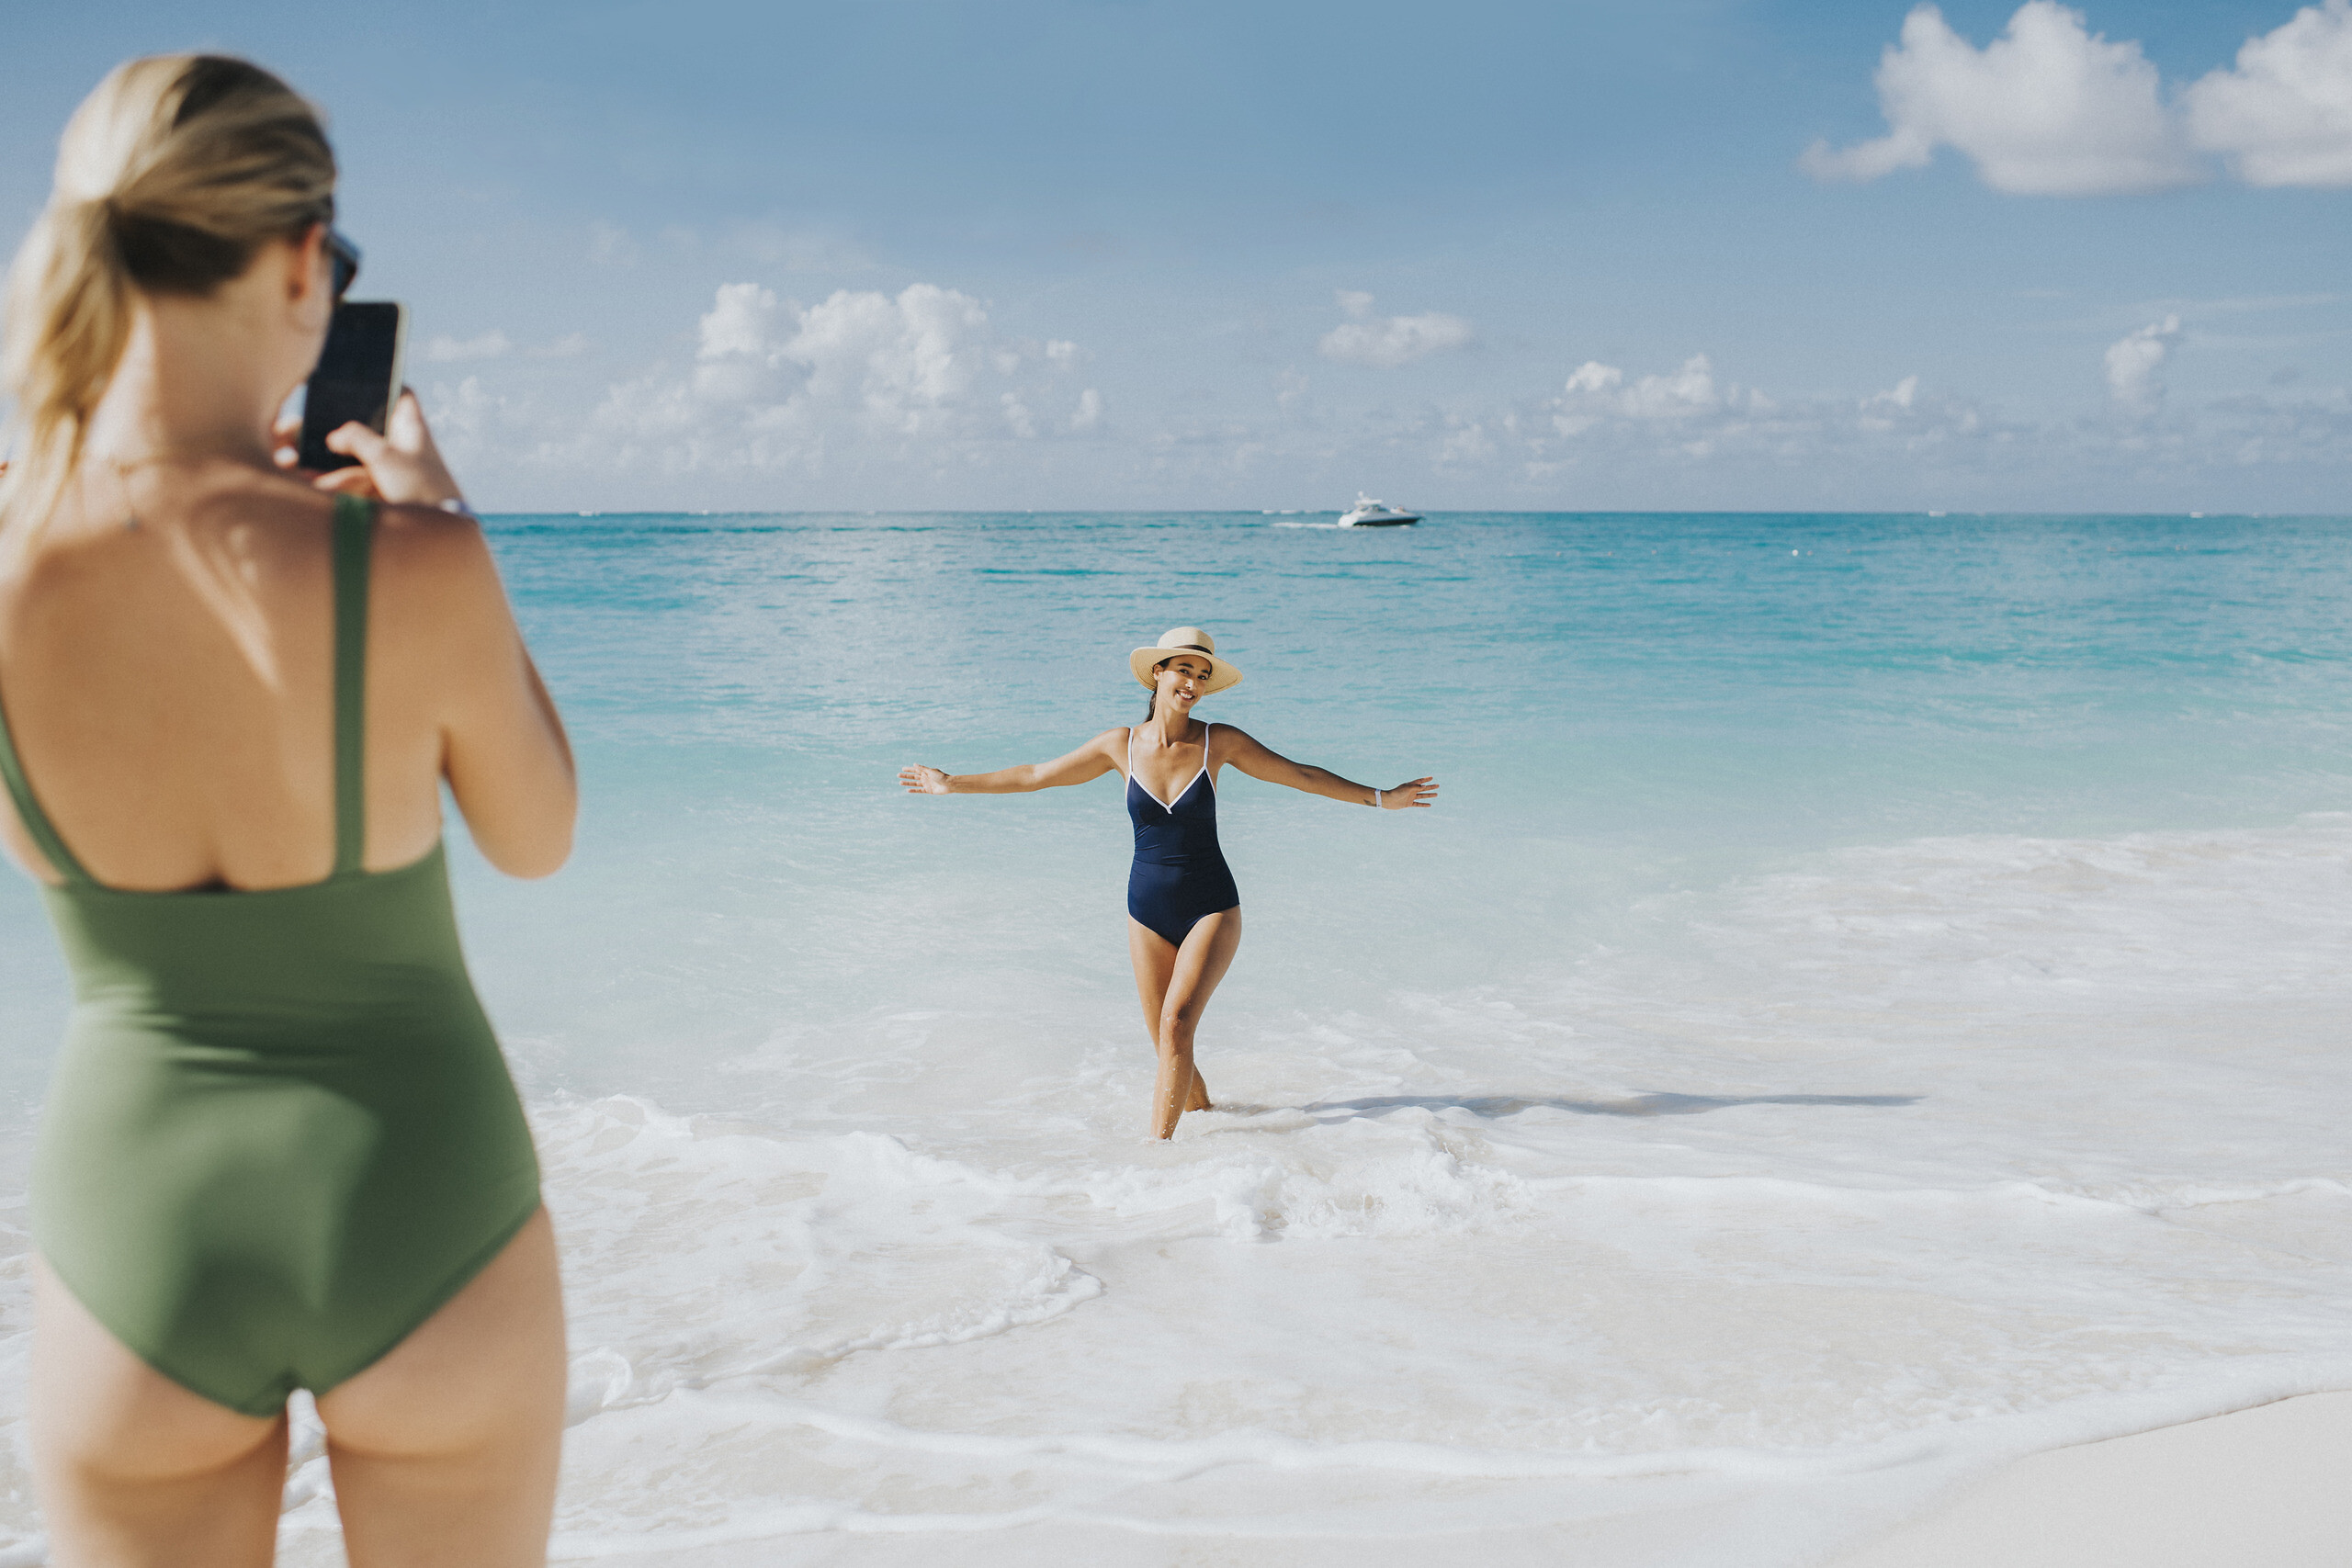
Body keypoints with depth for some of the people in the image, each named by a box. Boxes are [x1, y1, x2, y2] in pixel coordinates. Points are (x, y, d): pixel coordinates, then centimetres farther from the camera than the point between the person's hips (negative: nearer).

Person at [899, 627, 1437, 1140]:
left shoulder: (1220, 741, -6)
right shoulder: (1121, 745, -2)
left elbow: (1301, 775, 2)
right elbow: (1035, 775, 8)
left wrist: (1381, 797, 0)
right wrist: (951, 784, 11)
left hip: (1211, 908, -2)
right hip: (1148, 911, 2)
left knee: (1177, 1024, -20)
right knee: (1168, 1047, 6)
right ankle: (1201, 1110, 34)